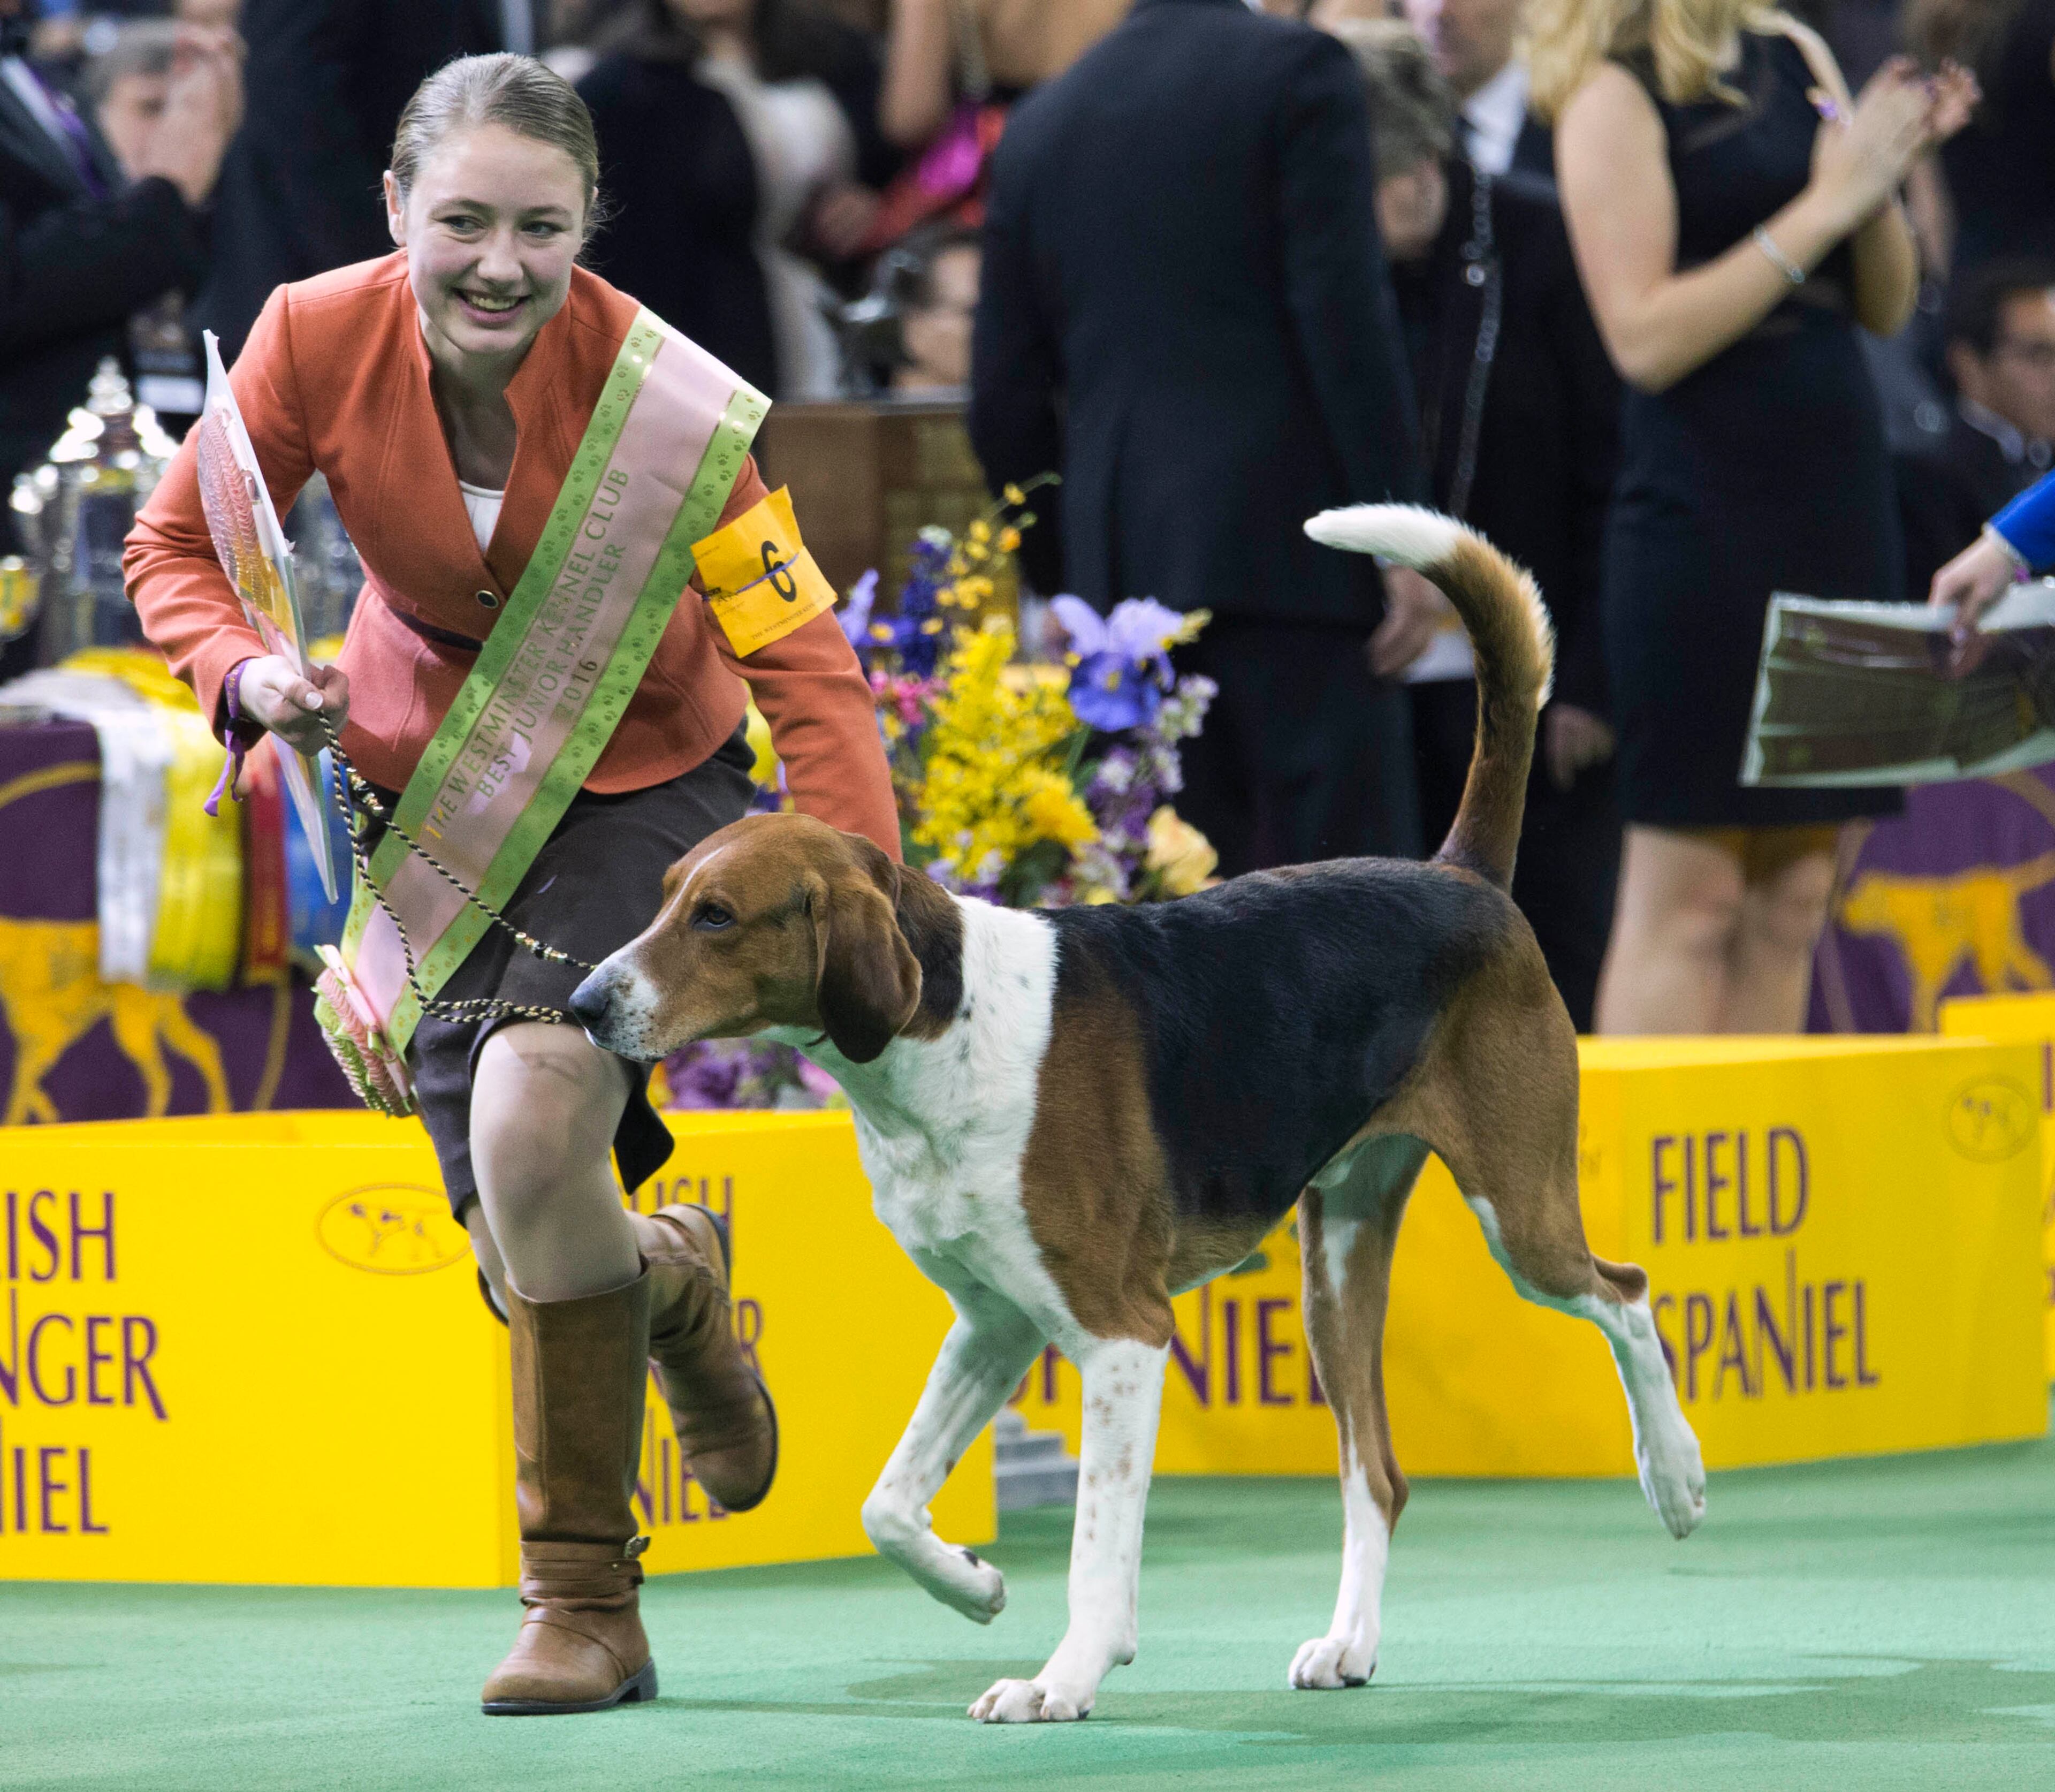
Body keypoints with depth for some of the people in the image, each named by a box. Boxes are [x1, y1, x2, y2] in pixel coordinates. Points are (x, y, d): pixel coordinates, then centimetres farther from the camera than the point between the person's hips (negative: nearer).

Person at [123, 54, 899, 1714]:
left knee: (530, 1127, -27)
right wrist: (251, 675, -25)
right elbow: (176, 547, -3)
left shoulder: (664, 397, -27)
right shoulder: (319, 341, -20)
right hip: (434, 794, 3)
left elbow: (806, 668, -26)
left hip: (644, 783, -3)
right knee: (522, 1256, 0)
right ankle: (674, 1284, 36)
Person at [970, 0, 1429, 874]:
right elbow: (1346, 315, -11)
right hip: (1288, 545, -5)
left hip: (1122, 564, 5)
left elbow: (1005, 402, 15)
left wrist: (1062, 579, 23)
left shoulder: (1039, 124, 14)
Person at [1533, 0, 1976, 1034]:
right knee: (1686, 899, -6)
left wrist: (1888, 170, -3)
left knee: (1791, 903, 7)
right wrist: (1821, 208, -16)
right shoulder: (1614, 95, -8)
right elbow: (1645, 339, -16)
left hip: (1836, 497, 7)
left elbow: (1885, 309, 14)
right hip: (1702, 513, -7)